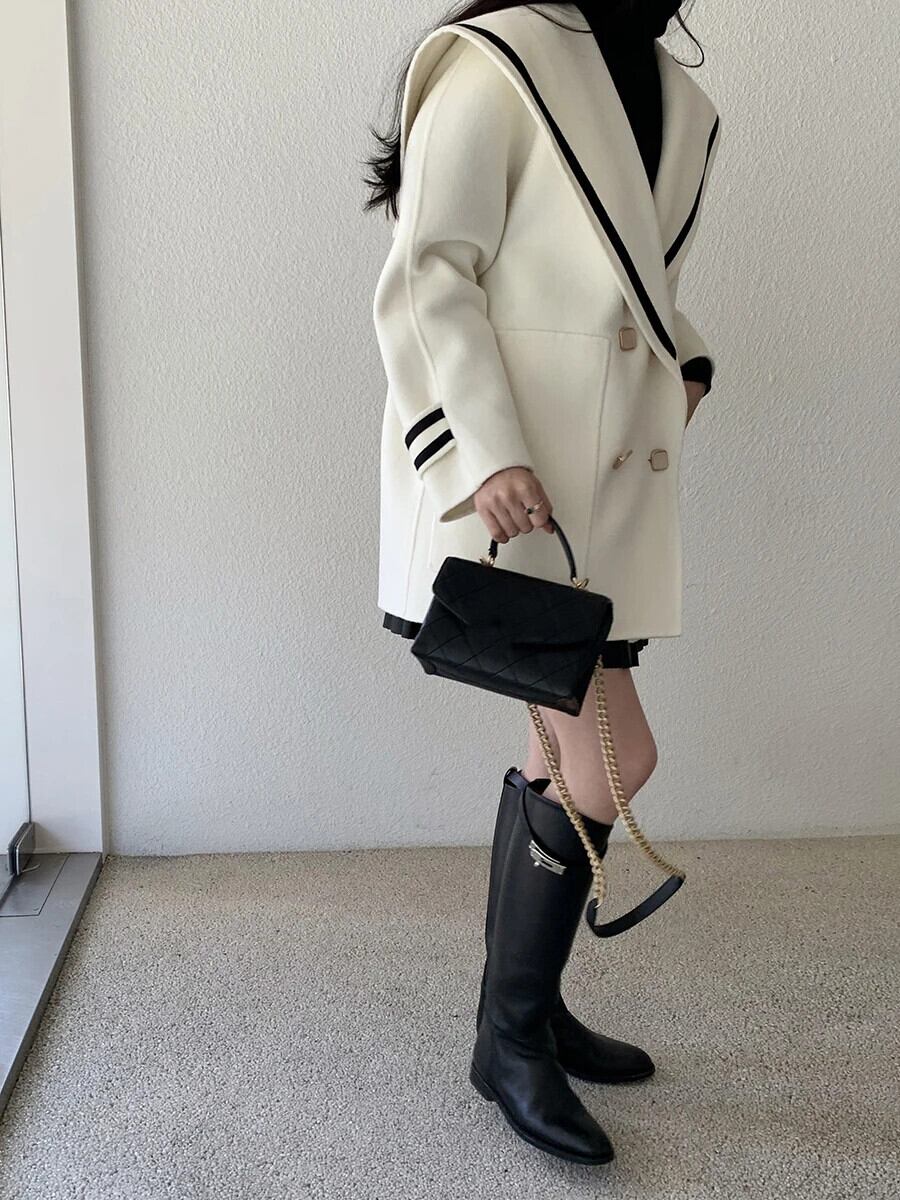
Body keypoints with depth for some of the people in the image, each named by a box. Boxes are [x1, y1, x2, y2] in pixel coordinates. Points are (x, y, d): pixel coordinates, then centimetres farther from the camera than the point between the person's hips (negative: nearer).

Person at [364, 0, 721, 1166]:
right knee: (616, 756, -10)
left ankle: (526, 1009, 32)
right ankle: (510, 1038, 12)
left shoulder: (684, 107, 17)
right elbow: (428, 279, -12)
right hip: (508, 492, -8)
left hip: (616, 489, 8)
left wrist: (687, 362, 9)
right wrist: (486, 453, -21)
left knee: (569, 753, 14)